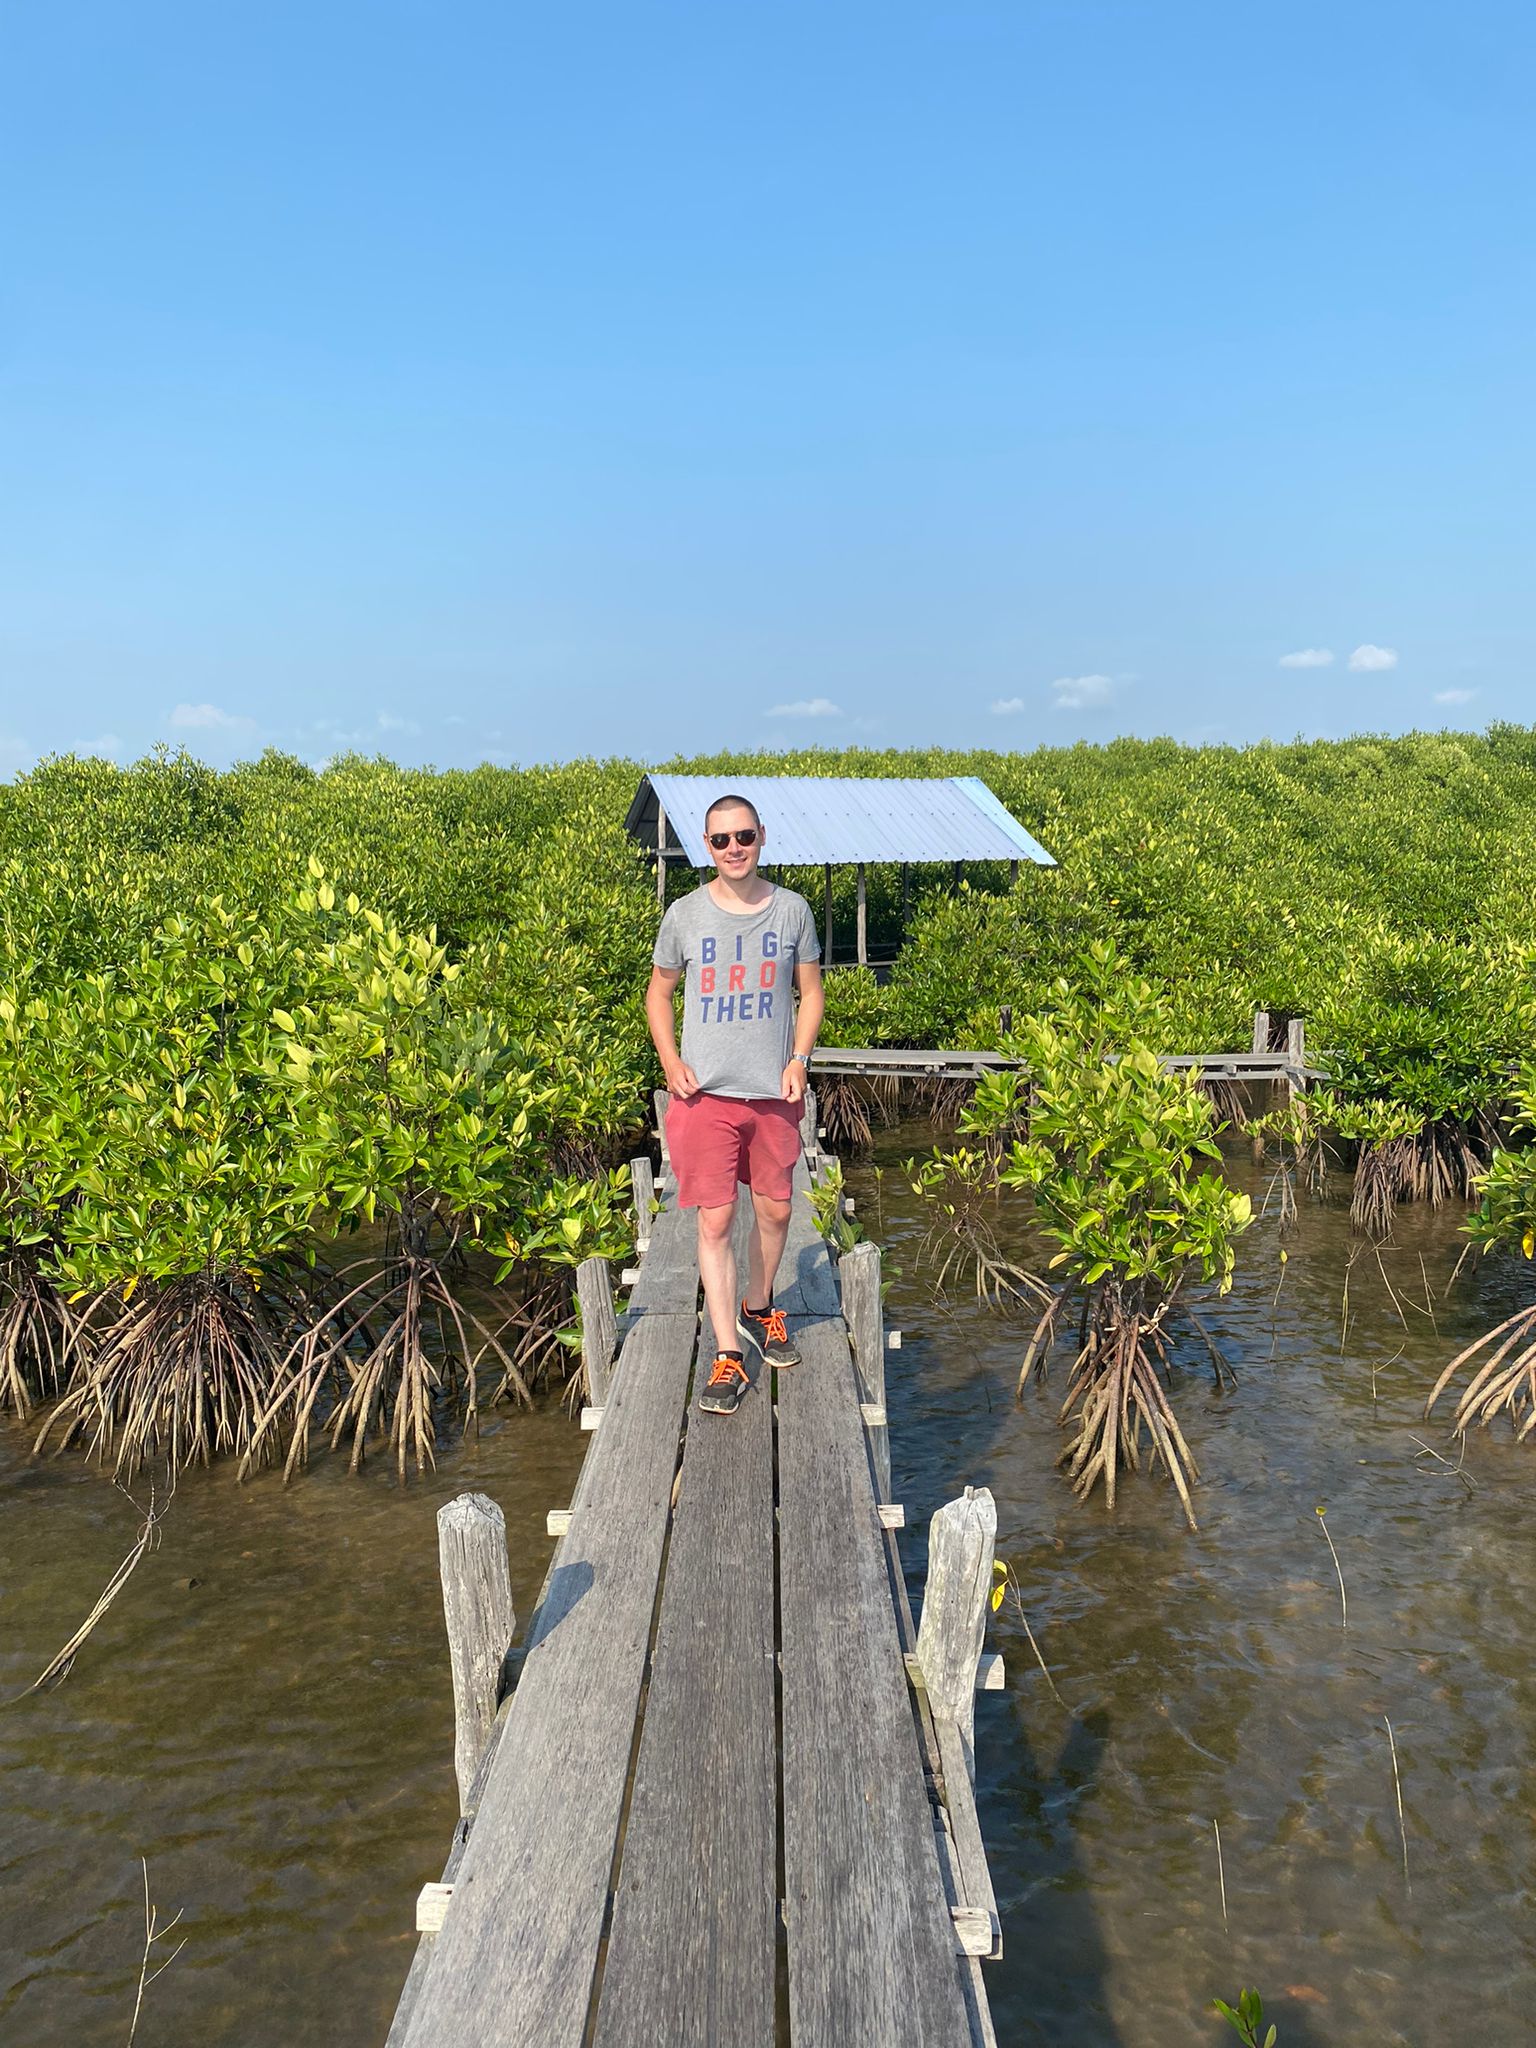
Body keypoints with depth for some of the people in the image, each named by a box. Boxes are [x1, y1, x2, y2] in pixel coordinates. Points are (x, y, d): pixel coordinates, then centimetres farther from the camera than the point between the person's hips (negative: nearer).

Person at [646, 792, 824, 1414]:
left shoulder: (792, 910, 1)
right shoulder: (685, 914, -2)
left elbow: (810, 991, 11)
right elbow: (658, 993, 10)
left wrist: (799, 1059, -4)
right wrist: (670, 1062, -4)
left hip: (774, 1093, 2)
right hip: (706, 1092, -2)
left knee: (775, 1210, 14)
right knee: (715, 1221, -4)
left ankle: (758, 1309, 39)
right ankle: (728, 1358, 2)